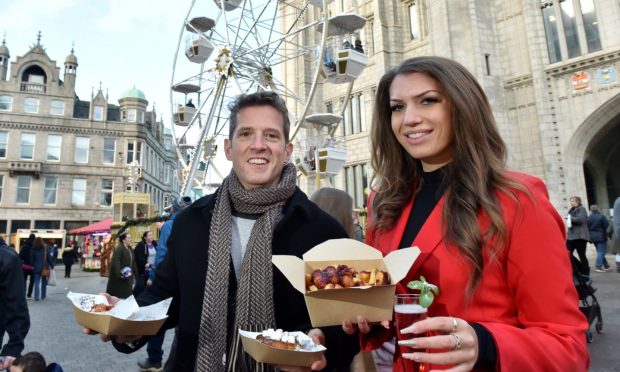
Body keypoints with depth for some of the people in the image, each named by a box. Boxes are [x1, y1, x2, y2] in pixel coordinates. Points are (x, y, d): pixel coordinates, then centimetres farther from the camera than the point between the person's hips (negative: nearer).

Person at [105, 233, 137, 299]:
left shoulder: (130, 249, 9)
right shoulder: (119, 248, -17)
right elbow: (116, 262, -26)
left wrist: (135, 272, 14)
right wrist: (119, 273, -32)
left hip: (128, 276, 8)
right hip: (119, 276, -8)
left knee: (127, 292, 12)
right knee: (116, 293, 3)